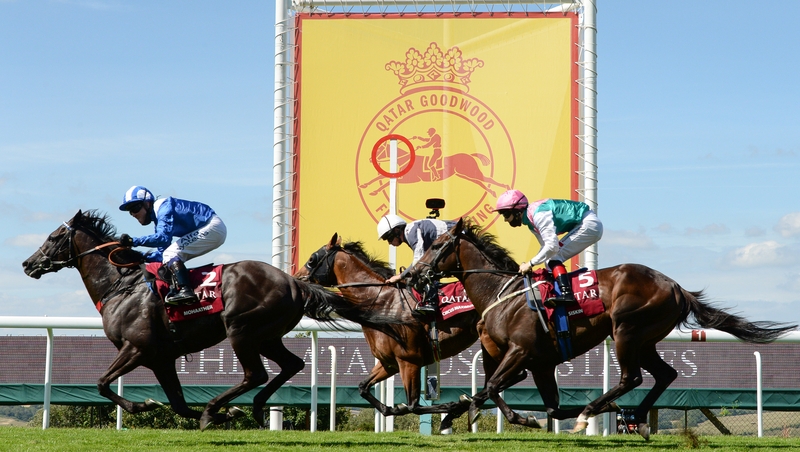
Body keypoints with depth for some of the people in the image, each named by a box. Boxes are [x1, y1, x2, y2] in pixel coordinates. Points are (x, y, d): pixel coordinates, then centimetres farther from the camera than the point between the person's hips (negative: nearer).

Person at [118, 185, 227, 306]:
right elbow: (161, 252, 14)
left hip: (213, 227, -10)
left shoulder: (163, 207, -14)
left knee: (170, 254, -18)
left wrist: (133, 241, -27)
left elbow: (163, 237, -29)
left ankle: (184, 290, -30)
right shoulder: (158, 218, 16)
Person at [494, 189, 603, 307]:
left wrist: (531, 263, -21)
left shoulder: (538, 215, -24)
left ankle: (566, 293, -28)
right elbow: (546, 246, 15)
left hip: (589, 224, -10)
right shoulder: (531, 222, 9)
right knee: (551, 257, 9)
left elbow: (552, 246, -29)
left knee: (553, 256, -16)